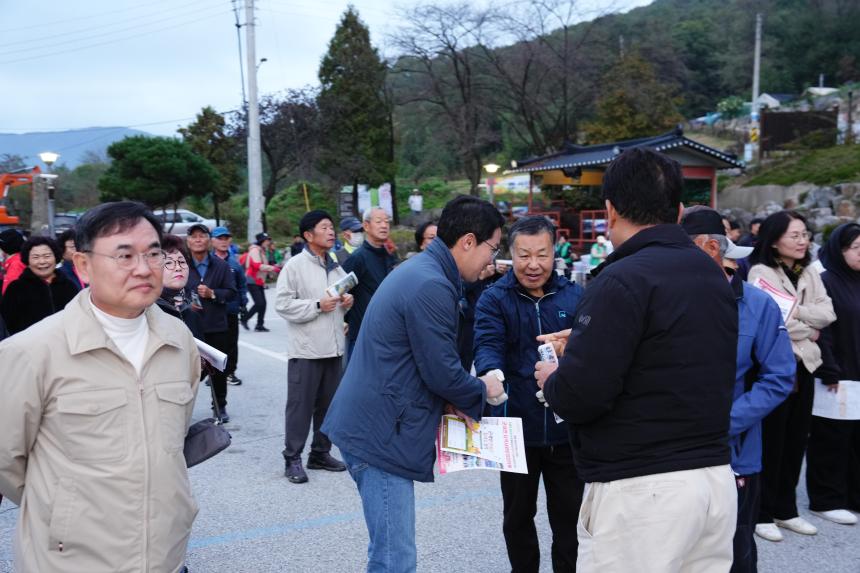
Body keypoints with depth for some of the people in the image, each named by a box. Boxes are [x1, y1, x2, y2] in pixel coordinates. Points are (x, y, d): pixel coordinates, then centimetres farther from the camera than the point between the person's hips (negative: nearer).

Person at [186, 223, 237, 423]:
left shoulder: (221, 266, 4)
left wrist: (212, 293, -13)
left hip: (217, 326, 2)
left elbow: (231, 292, 2)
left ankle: (220, 406, 23)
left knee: (219, 368, 9)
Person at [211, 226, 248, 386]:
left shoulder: (235, 263, 4)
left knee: (231, 342, 10)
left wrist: (242, 302, 2)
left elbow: (242, 285, 9)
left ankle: (230, 372, 21)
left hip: (231, 310, 3)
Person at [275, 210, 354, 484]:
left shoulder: (335, 266, 12)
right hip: (306, 348, -7)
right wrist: (318, 306, -18)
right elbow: (283, 304, -14)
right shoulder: (295, 265, -9)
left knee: (328, 404, 14)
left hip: (334, 347, 7)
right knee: (300, 405, 0)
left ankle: (321, 453, 27)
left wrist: (347, 301, 3)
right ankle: (293, 458, 10)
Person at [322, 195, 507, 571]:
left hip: (371, 427, 11)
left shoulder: (419, 271, 14)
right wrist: (482, 390, 1)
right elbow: (443, 372, -18)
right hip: (383, 435, -11)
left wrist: (452, 399, 10)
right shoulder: (432, 286, -19)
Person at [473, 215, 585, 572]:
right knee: (517, 515, 16)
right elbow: (488, 345, -18)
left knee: (568, 516, 13)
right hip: (517, 427, 0)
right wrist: (492, 376, -40)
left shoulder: (575, 296, 2)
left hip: (567, 427, 1)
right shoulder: (494, 299, -3)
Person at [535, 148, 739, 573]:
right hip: (716, 476, 9)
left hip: (641, 489, -8)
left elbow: (578, 395, -21)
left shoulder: (623, 280, -16)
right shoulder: (714, 275, 11)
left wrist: (551, 380, 1)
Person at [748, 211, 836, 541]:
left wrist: (798, 311, -14)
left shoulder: (809, 274, 12)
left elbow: (827, 313, 0)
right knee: (770, 442, 1)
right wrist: (809, 331, -7)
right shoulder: (760, 272, -9)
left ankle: (785, 510, 25)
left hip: (803, 365, 7)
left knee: (796, 440, 12)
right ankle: (762, 513, 13)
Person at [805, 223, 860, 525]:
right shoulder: (825, 282, -10)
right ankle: (827, 499, 12)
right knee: (831, 441, 1)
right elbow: (820, 332, -15)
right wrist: (830, 373, -18)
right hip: (836, 380, -7)